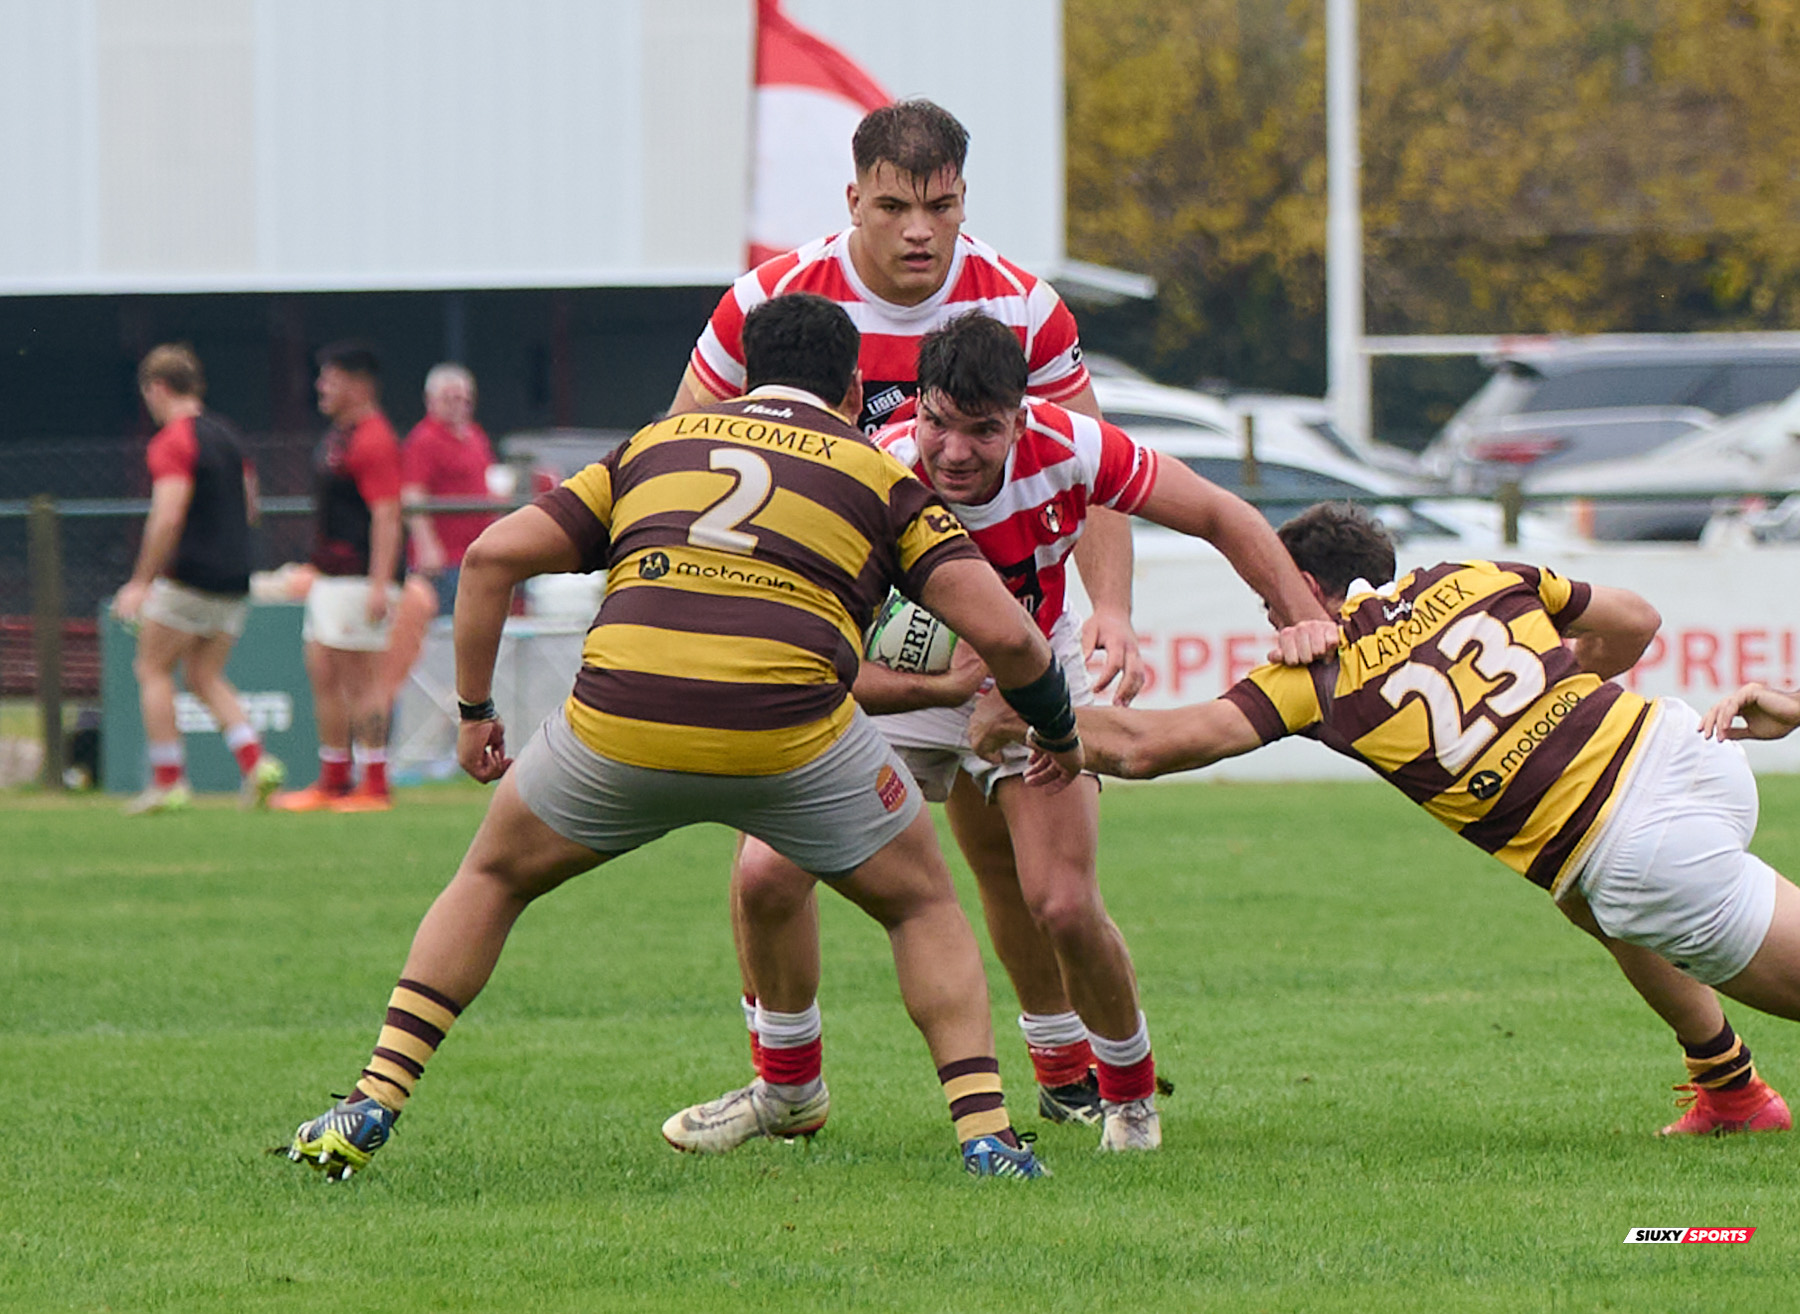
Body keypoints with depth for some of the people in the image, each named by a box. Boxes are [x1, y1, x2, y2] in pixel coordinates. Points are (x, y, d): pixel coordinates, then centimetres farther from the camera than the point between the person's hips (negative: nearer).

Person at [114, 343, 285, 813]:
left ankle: (168, 782, 1)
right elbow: (249, 505, 21)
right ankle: (255, 761, -4)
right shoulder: (226, 435, 14)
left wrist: (141, 582, -17)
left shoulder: (172, 441, -12)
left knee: (153, 669, 5)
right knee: (206, 677, 14)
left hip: (189, 576, -8)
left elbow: (168, 517, -21)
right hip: (234, 579, 8)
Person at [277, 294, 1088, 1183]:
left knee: (493, 878, 27)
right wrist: (1058, 732, 28)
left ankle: (371, 1109, 17)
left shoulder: (658, 443, 26)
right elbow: (1002, 632, 10)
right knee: (923, 905, 24)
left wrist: (475, 709, 27)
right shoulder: (878, 476, 20)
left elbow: (493, 555, 19)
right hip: (789, 733, -1)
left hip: (619, 721, 2)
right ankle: (985, 1133, 9)